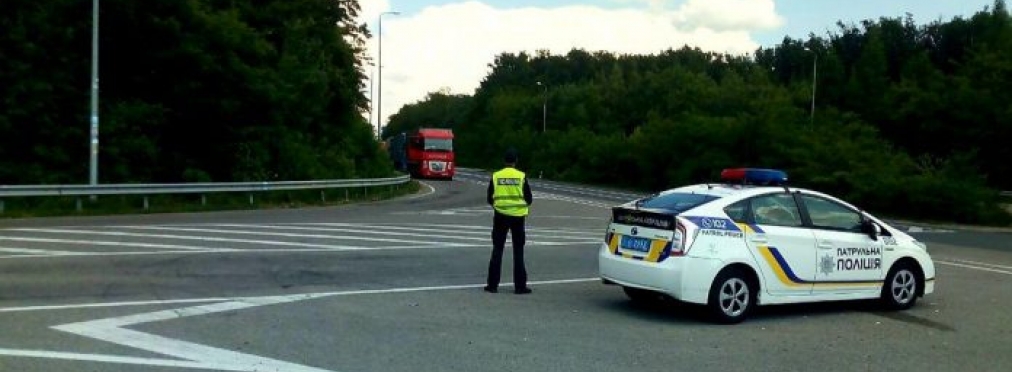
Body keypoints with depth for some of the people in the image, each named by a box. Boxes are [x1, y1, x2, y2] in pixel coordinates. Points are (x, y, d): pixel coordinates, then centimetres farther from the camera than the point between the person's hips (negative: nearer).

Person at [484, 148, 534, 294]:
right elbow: (529, 199, -2)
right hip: (517, 217, -1)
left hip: (500, 216, 1)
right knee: (518, 251, 6)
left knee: (497, 250, 9)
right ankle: (520, 286, 6)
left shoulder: (495, 176, -2)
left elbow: (489, 198, 4)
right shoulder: (521, 176, -6)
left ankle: (493, 284, 9)